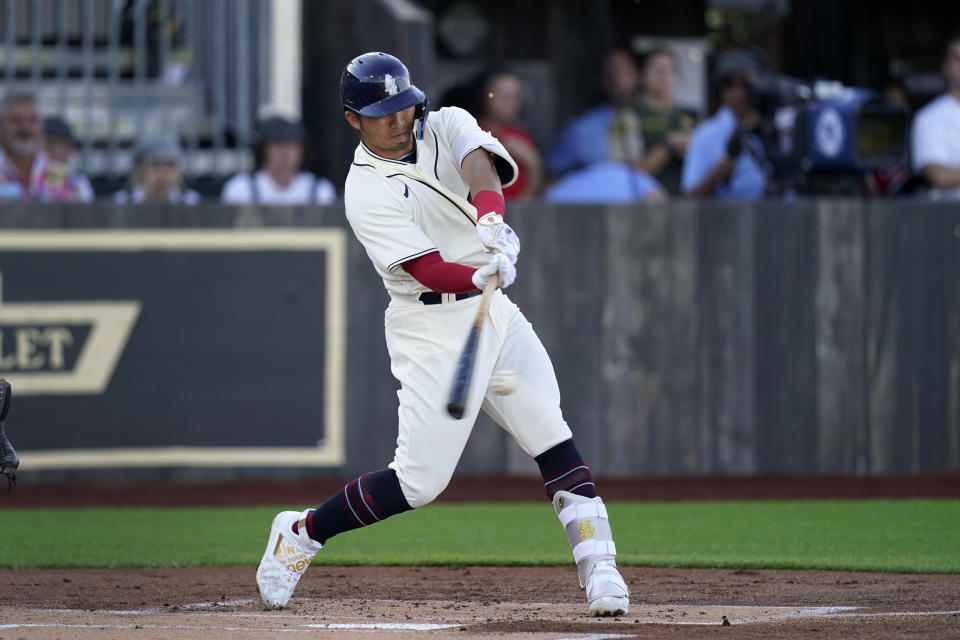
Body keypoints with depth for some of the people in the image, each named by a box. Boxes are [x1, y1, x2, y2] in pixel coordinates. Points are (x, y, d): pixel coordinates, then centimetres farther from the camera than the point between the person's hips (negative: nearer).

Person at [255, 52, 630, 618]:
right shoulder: (367, 192, -12)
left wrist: (492, 219, -42)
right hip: (434, 328, -5)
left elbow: (480, 165, -20)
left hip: (496, 314, 5)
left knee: (553, 439, -7)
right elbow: (430, 271, -22)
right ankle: (300, 535, 11)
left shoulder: (447, 126, 3)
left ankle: (599, 566, -9)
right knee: (419, 481, -7)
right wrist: (485, 274, -43)